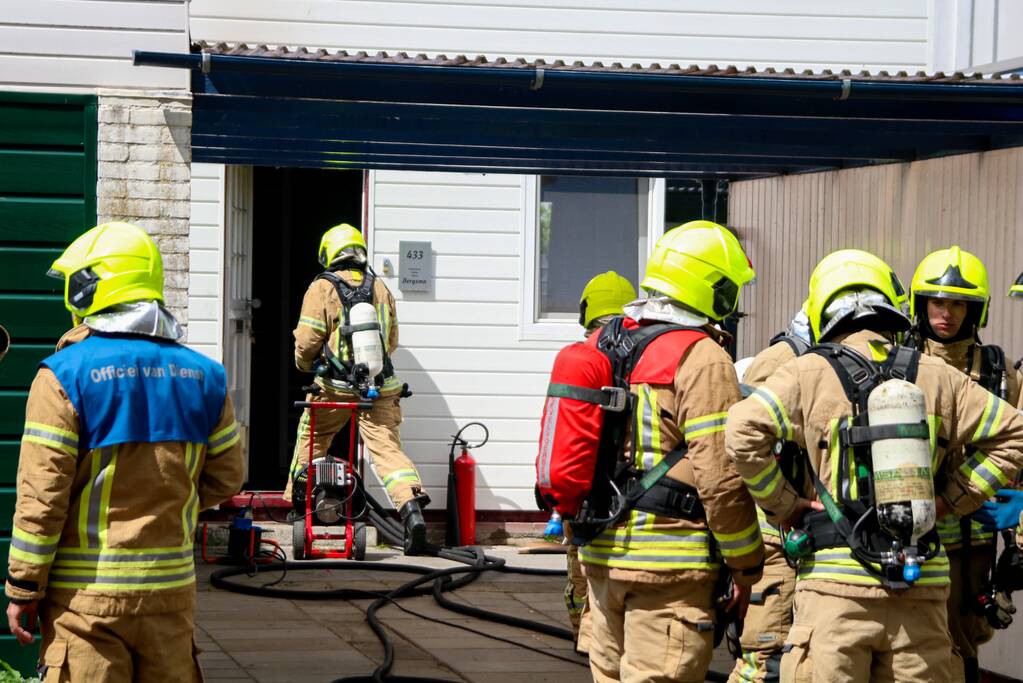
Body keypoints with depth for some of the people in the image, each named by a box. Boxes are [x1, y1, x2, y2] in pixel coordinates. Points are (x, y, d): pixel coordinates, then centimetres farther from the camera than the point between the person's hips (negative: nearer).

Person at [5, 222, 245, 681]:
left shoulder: (64, 375, -11)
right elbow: (226, 476, 12)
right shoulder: (202, 376, 5)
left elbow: (41, 495, -12)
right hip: (171, 587, 4)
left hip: (86, 595, -4)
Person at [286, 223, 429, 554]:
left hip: (335, 386, -2)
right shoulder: (380, 288, 10)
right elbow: (392, 340, 16)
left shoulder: (322, 288, -3)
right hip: (380, 386, 2)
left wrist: (304, 365, 16)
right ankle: (411, 507, -25)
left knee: (310, 440, 20)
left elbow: (306, 341, -5)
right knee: (387, 447, -5)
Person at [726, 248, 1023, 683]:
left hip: (836, 581, -3)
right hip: (922, 584, 3)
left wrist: (779, 504, 0)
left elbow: (743, 433, -12)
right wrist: (951, 498, 14)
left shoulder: (808, 374, 0)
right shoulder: (935, 377, 9)